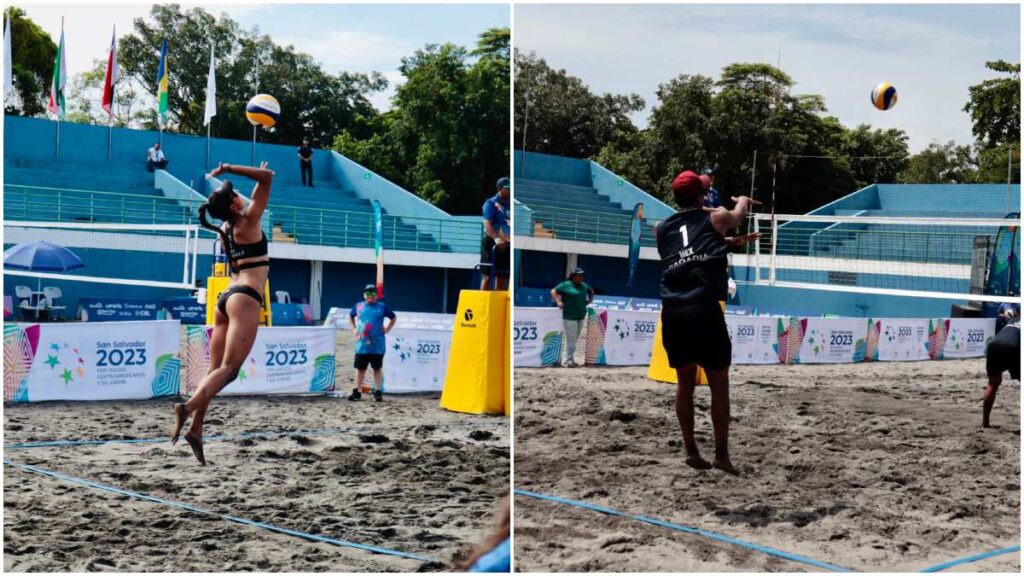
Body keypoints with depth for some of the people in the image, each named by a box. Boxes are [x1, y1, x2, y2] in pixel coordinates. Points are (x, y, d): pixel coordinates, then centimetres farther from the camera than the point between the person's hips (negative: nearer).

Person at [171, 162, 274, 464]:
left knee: (216, 370, 4)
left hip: (227, 298, 9)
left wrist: (257, 181, 42)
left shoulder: (226, 230, 19)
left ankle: (195, 429, -3)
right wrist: (229, 169, -5)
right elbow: (267, 177, -6)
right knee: (229, 369, -16)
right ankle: (187, 408, -34)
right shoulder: (247, 222, -2)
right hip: (245, 299, -9)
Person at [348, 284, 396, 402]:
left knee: (377, 368, 4)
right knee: (360, 368, 7)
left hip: (377, 345, -2)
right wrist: (354, 329, 12)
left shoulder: (382, 307, 1)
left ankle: (378, 392, 9)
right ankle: (356, 392, 13)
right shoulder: (358, 306, 6)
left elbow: (393, 317, 12)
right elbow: (351, 316, 25)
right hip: (362, 345, 2)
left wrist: (387, 329, 2)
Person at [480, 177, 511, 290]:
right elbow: (487, 223, -15)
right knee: (488, 275, -7)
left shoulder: (510, 206, 16)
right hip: (492, 243, -6)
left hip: (506, 245, 6)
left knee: (503, 276, 7)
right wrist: (496, 239, -29)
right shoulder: (491, 203, -4)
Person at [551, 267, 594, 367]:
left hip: (581, 317, 7)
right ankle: (569, 360, -5)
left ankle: (571, 358, 21)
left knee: (575, 338, 12)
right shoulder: (565, 285, -7)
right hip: (569, 317, -7)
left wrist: (590, 300, 19)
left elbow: (591, 291, 32)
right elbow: (553, 291, -6)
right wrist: (558, 302, -16)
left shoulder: (584, 286, 13)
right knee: (570, 339, -9)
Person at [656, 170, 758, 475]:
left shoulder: (662, 228, 16)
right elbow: (738, 215, 34)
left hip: (672, 313, 4)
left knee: (685, 384, 15)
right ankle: (721, 453, 4)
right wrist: (743, 201, 57)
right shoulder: (715, 219, 10)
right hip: (703, 311, -4)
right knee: (719, 386, 5)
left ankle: (691, 451, 15)